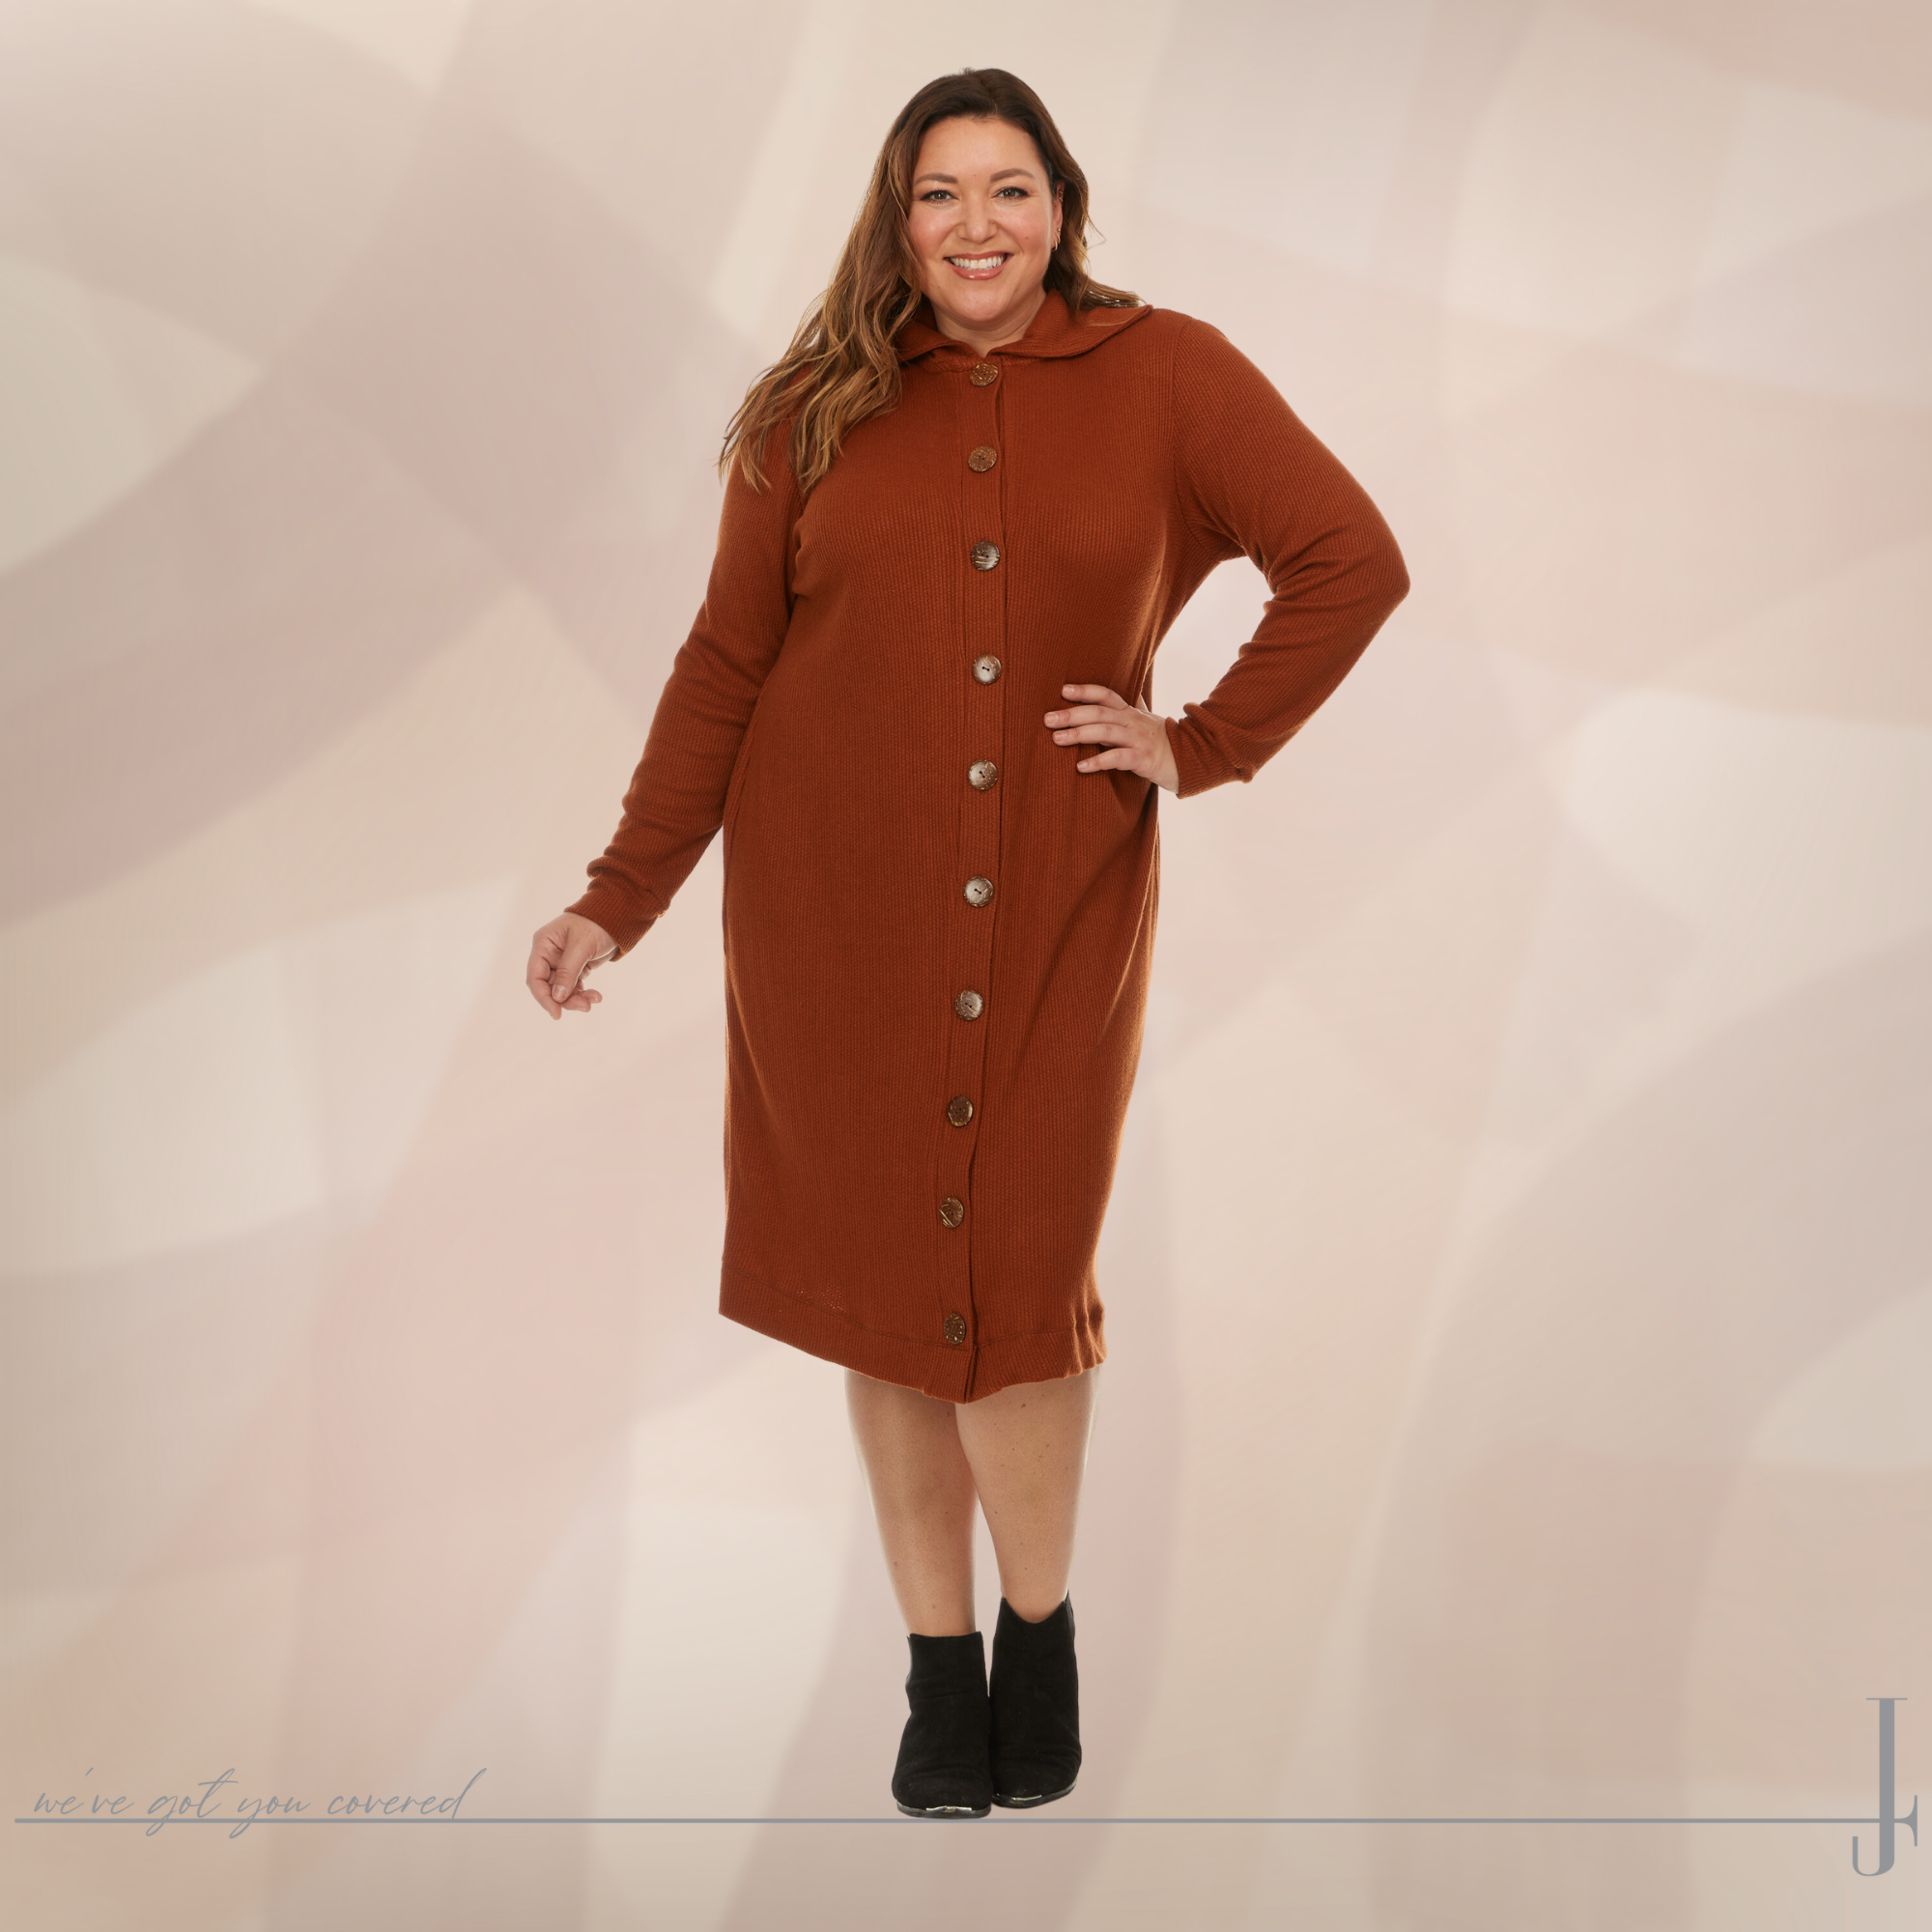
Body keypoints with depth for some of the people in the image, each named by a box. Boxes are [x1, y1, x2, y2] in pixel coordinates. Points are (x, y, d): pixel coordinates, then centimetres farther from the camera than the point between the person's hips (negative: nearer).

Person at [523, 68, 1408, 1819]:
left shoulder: (1166, 376, 1)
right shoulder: (820, 411, 4)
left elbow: (1353, 560, 1)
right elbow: (726, 661, 5)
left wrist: (1204, 746, -2)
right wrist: (624, 891, 0)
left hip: (1051, 911, -1)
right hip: (835, 903, 2)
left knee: (1019, 1280, -2)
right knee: (882, 1277, 6)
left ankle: (1040, 1627, 24)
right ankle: (938, 1668, 22)